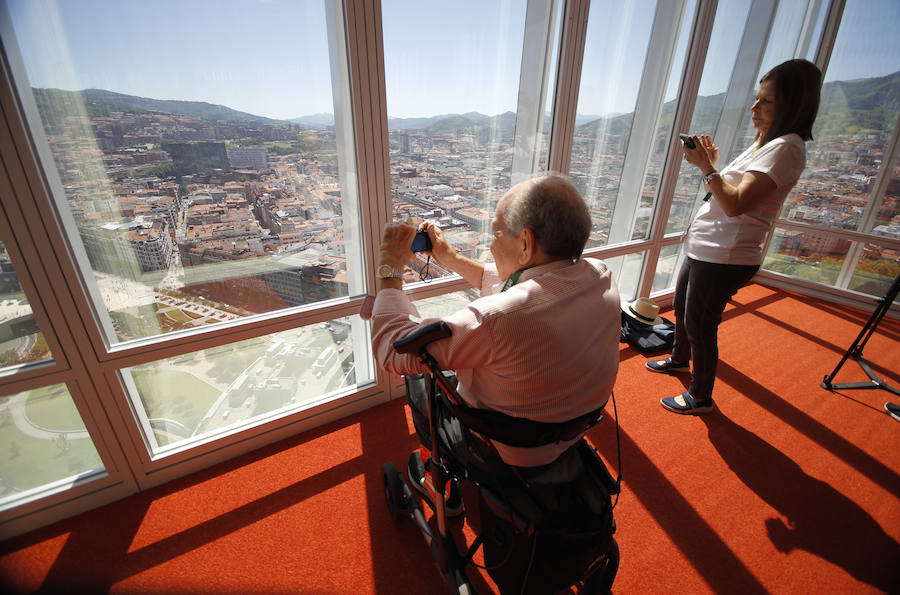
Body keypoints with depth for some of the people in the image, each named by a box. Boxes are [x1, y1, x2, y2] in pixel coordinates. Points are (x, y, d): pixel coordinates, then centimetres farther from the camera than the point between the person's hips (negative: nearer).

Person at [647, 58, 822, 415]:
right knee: (681, 308, 24)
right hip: (703, 248, 10)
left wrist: (706, 166, -19)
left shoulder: (786, 148, -15)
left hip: (724, 258, -10)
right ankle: (679, 360, 48)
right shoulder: (764, 144, 16)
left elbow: (736, 204, -26)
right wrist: (711, 162, 5)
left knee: (699, 325, 1)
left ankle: (701, 398, 21)